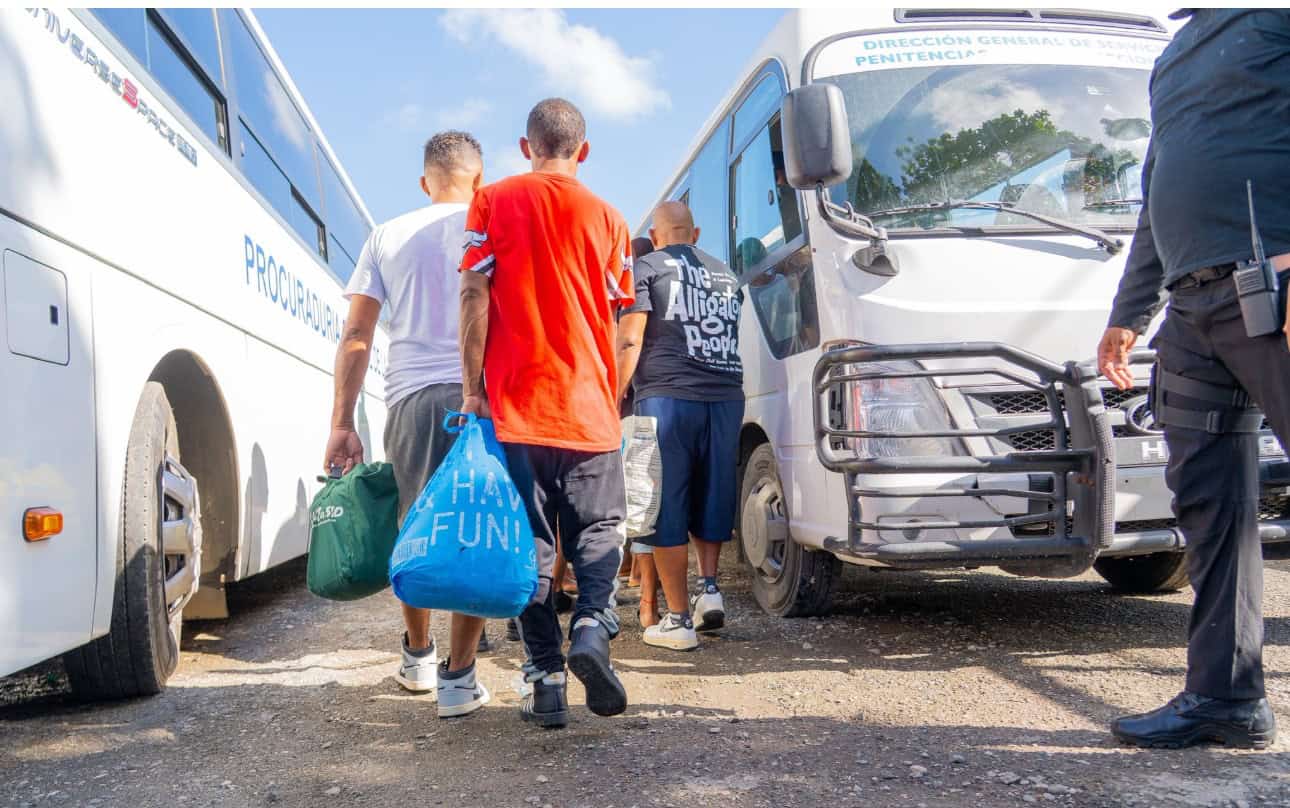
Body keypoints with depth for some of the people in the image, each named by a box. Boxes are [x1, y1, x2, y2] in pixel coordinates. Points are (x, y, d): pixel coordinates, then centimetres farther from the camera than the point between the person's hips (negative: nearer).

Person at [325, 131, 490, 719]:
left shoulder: (387, 237, 14)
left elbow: (356, 335, 9)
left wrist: (342, 422, 10)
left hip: (410, 396, 2)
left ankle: (418, 655, 32)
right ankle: (458, 676, 4)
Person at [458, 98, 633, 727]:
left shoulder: (494, 202, 3)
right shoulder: (605, 216, 7)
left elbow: (474, 296, -4)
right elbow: (614, 319, 9)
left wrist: (473, 390, -2)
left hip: (515, 406, 0)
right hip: (588, 408, 1)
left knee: (531, 544, 7)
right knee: (599, 529, 13)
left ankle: (546, 681, 6)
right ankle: (592, 627, -11)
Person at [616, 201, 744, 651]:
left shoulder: (647, 268, 4)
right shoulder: (726, 275, 20)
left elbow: (629, 342, -5)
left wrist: (612, 401, -4)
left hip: (667, 396, -5)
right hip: (726, 396, 5)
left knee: (666, 508, 1)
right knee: (710, 499, 19)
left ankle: (679, 620, 3)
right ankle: (710, 588, 8)